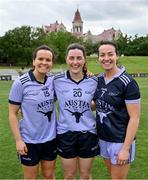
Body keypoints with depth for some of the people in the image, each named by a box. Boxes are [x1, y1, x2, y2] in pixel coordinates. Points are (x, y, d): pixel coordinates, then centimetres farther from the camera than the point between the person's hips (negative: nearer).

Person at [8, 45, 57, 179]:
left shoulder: (53, 80, -4)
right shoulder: (20, 83, -14)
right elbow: (13, 113, -9)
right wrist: (18, 140, -14)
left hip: (51, 138, 3)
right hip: (29, 141, -3)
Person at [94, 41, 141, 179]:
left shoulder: (128, 83, -17)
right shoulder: (99, 79, 1)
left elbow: (134, 118, -17)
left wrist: (125, 148, -18)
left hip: (120, 140, -6)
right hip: (102, 138, 6)